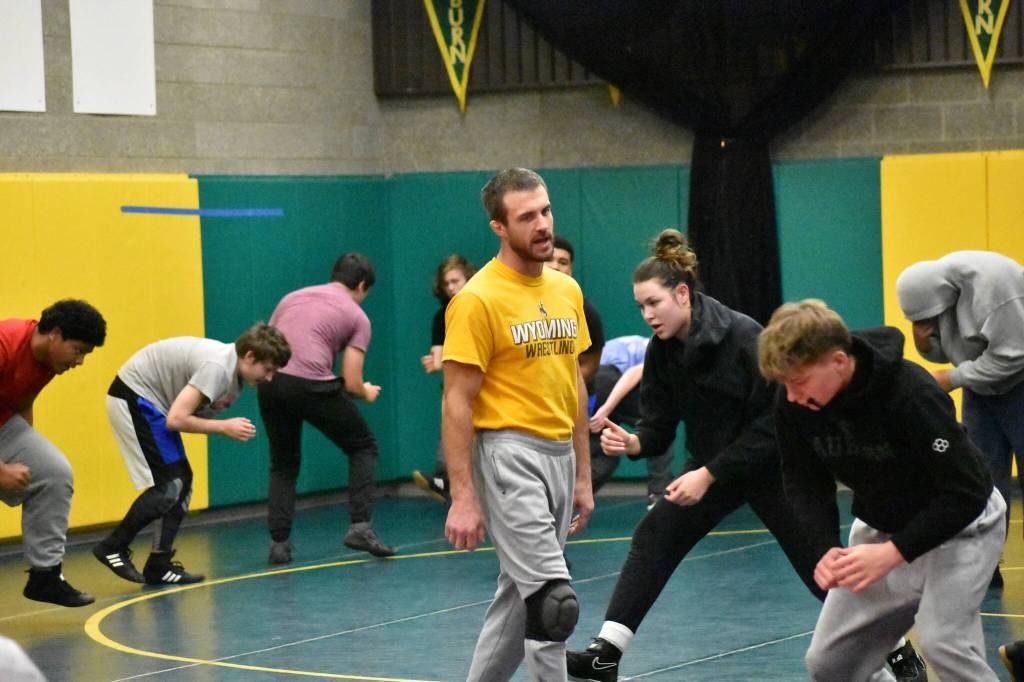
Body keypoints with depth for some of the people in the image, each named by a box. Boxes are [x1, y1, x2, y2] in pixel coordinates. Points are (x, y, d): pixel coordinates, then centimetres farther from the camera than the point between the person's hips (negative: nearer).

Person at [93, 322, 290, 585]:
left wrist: (231, 427, -11)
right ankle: (113, 548, -1)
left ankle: (159, 566, 8)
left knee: (182, 482, 6)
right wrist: (225, 427, -19)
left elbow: (194, 413, 5)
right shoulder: (217, 368, -26)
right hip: (133, 397, -10)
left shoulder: (233, 370, 4)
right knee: (169, 485, -12)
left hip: (148, 401, 10)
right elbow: (176, 419, -28)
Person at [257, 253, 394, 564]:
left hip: (269, 383, 4)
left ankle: (279, 543, 13)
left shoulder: (292, 297, 24)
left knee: (283, 464, 22)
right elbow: (352, 383, 4)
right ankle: (360, 527, 4)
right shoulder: (356, 316, 11)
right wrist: (367, 393, 25)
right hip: (312, 385, -4)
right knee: (364, 447, 15)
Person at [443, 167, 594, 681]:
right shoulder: (478, 299, -11)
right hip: (508, 455, -8)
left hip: (558, 455, 8)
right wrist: (463, 498, -17)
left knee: (520, 594, 14)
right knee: (552, 601, -14)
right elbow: (457, 403, -12)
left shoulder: (567, 290, 11)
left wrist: (582, 476, 17)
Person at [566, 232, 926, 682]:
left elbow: (770, 424, -24)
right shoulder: (662, 350, -6)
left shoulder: (743, 336, -25)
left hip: (772, 463, -6)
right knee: (652, 540, -5)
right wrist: (632, 442, -25)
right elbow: (660, 425, -2)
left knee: (819, 565, -2)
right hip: (712, 463, 6)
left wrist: (710, 474, -26)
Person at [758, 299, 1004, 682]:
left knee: (942, 644, -26)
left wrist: (893, 552, -34)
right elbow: (805, 485, -4)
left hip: (960, 525, -6)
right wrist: (825, 548, -21)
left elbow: (967, 494, -29)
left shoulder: (910, 394, -32)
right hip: (879, 527, 6)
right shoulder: (793, 403, -17)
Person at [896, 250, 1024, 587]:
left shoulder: (992, 281, -29)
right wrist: (926, 343, -16)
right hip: (982, 388, 7)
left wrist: (952, 378, -21)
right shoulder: (932, 285, -5)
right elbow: (946, 350, 8)